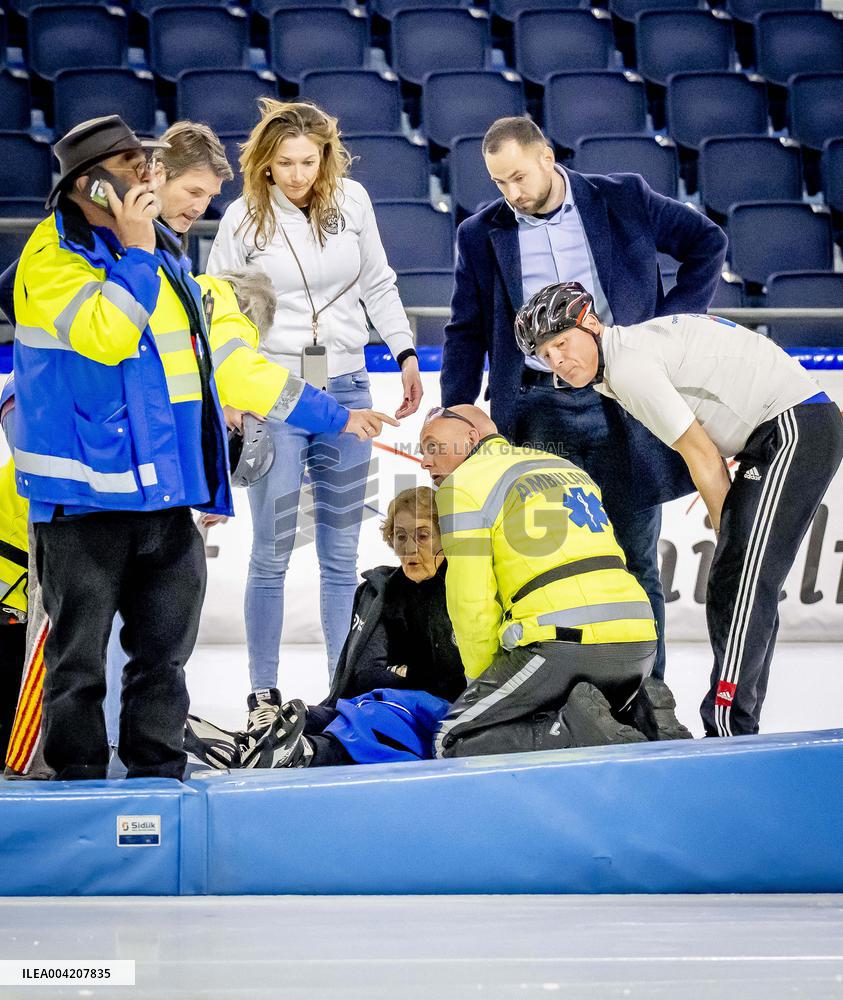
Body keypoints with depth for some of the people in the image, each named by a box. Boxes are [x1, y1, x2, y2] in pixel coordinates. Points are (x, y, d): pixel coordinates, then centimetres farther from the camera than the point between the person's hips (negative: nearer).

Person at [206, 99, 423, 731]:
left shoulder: (351, 202, 2)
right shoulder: (244, 218, -5)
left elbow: (378, 285, 13)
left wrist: (406, 353, 10)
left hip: (345, 388, 3)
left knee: (342, 551, 8)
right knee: (273, 550, -2)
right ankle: (264, 695, 6)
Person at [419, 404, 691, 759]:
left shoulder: (463, 484, 5)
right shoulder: (567, 467, 28)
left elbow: (472, 604, -1)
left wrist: (485, 681, 12)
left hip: (564, 641, -7)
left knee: (458, 742, 0)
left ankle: (582, 731, -17)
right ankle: (638, 718, 4)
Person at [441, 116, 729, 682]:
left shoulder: (624, 200, 2)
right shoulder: (481, 236, 7)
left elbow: (708, 242, 10)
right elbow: (467, 332, 12)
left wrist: (674, 320, 1)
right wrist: (455, 416, 2)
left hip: (621, 405, -1)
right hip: (539, 412, 1)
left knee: (635, 558, 3)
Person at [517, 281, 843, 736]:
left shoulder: (627, 365, -14)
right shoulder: (641, 343, 16)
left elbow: (702, 454, -11)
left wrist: (730, 532, 0)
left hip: (796, 426, -10)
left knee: (742, 583, -15)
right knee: (734, 583, 11)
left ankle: (727, 728, -18)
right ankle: (738, 727, 14)